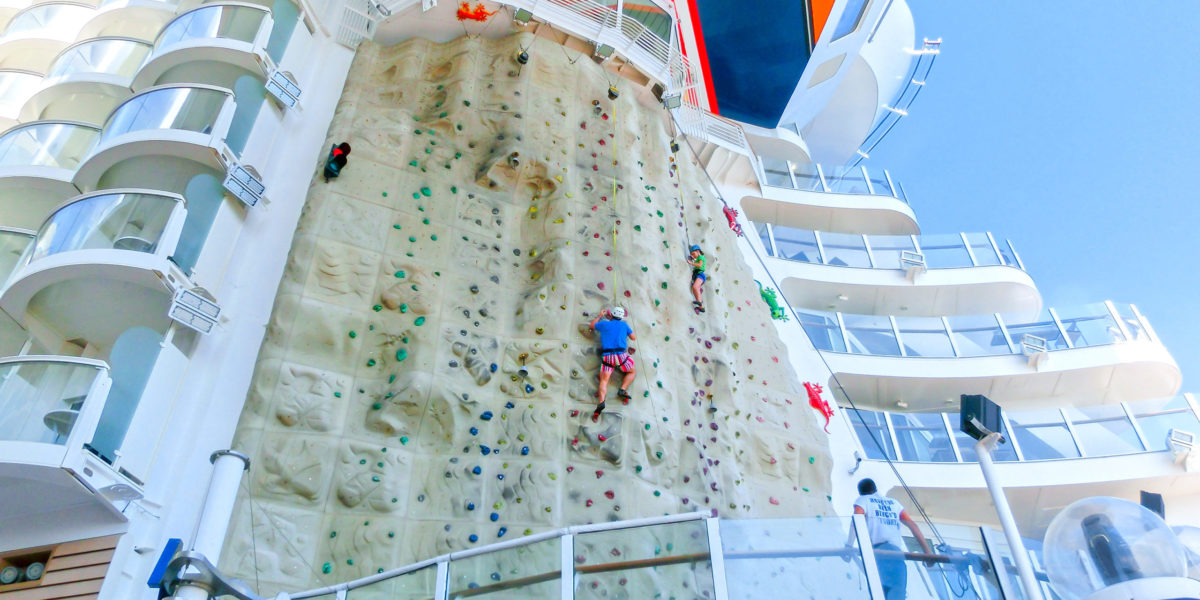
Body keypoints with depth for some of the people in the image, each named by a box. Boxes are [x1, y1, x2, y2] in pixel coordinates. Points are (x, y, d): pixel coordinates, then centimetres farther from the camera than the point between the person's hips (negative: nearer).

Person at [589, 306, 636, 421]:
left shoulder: (604, 324, 12)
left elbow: (592, 325, 32)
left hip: (606, 356, 1)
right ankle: (622, 390, 3)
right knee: (632, 371, 23)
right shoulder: (624, 324, 12)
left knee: (604, 380, -1)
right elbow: (634, 337, 18)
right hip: (621, 355, -1)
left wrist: (599, 315, 45)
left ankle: (601, 402, -25)